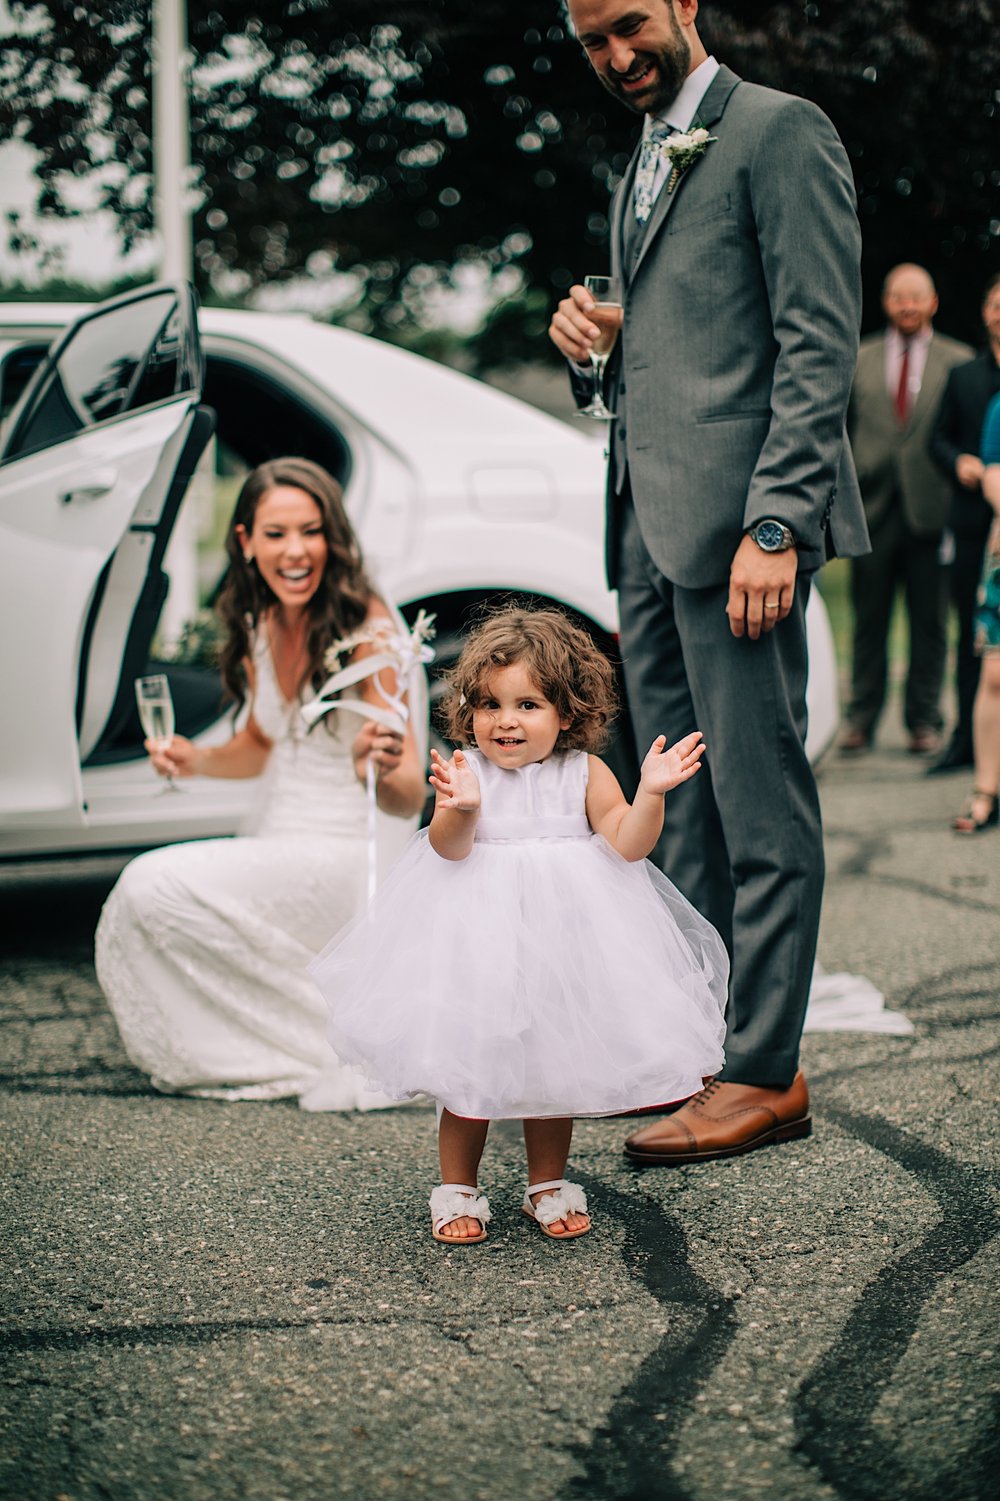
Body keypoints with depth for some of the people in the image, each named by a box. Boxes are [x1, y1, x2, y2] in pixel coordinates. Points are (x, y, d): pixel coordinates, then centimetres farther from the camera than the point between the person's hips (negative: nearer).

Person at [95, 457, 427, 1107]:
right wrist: (196, 759, 0)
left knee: (156, 887, -22)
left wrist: (378, 770, -44)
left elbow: (411, 797, -21)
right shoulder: (258, 626, 4)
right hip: (277, 847, 7)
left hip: (349, 854, -7)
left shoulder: (366, 625, -17)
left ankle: (333, 1043, -9)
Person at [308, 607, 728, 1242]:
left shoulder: (584, 774, -2)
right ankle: (457, 1189, 20)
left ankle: (548, 1183, 29)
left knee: (552, 1064, 13)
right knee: (468, 1067, 4)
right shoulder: (465, 770, -6)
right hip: (479, 938, -1)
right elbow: (449, 848, -20)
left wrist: (651, 793, -26)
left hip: (560, 939, 2)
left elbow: (626, 844, -10)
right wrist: (459, 807, -40)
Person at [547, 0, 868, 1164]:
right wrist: (587, 345, 6)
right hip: (647, 523, 9)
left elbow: (819, 347, -12)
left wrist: (775, 526, -19)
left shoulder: (780, 132, -4)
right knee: (680, 806, 12)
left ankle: (764, 1073, 0)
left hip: (734, 519, -9)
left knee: (760, 807, -5)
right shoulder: (641, 168, 23)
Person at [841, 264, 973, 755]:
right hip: (873, 506, 1)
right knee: (868, 619, 5)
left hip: (930, 509, -1)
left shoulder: (958, 361, 5)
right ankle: (861, 719, 12)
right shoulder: (859, 360, 11)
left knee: (929, 623, 4)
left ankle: (924, 720, 12)